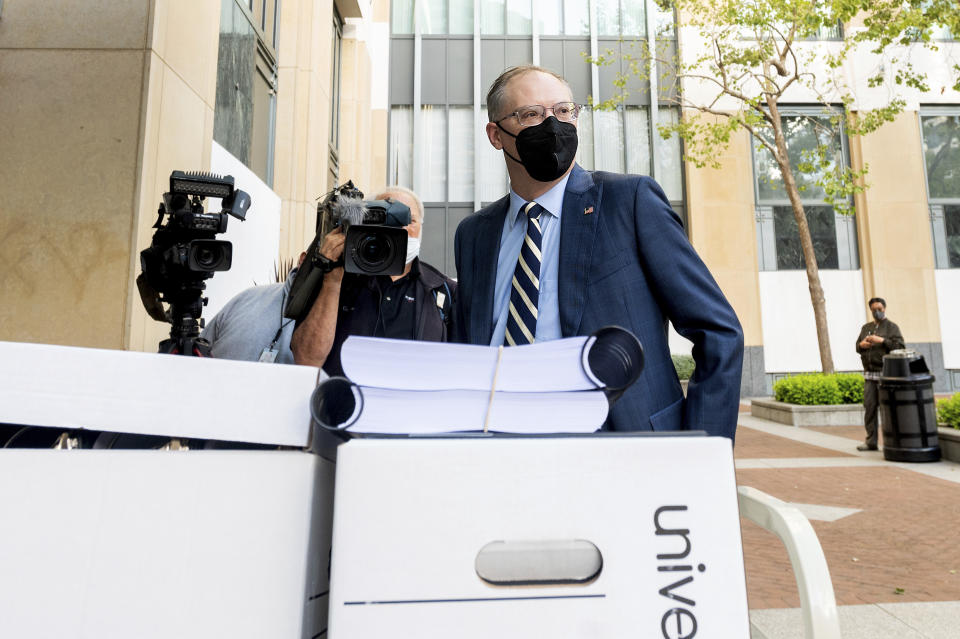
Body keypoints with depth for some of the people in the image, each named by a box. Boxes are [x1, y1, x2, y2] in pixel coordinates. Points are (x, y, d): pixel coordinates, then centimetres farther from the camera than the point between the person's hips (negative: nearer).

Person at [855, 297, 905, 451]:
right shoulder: (866, 327, 17)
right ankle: (871, 441, 6)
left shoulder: (892, 327, 2)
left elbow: (899, 346, -9)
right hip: (869, 374, 5)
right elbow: (858, 347, 19)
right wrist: (862, 345, -3)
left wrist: (882, 341, -20)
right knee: (869, 406, 1)